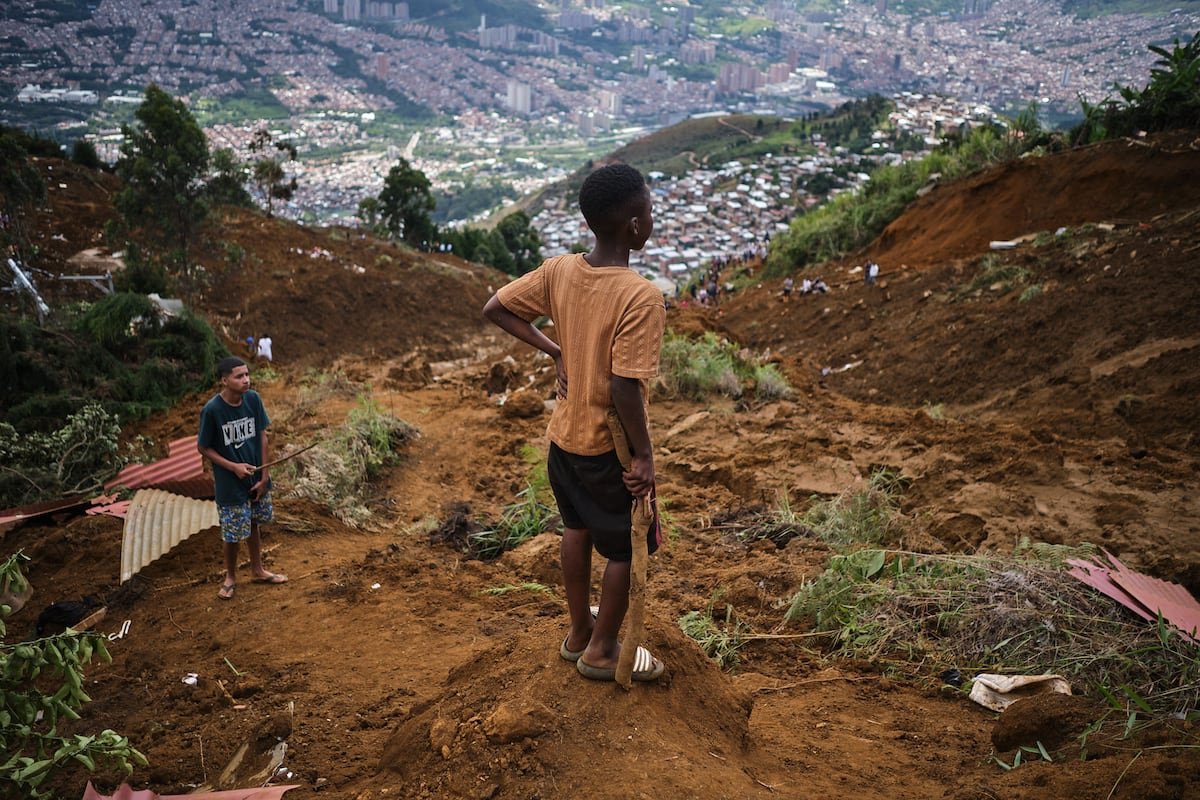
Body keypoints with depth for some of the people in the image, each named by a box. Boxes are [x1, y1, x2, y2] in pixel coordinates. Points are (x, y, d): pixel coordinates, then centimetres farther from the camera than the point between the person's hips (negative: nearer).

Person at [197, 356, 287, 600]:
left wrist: (264, 476, -3)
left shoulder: (253, 399, -10)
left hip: (256, 479, 4)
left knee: (253, 524, 21)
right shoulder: (212, 410, -21)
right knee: (233, 534, 7)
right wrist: (233, 467, -19)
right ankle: (230, 577, 31)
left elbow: (262, 438, -2)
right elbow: (203, 447, -10)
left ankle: (257, 570, 41)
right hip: (230, 484, -4)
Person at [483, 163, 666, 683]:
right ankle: (601, 651, 28)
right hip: (610, 446, -7)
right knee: (629, 549, 14)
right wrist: (644, 454, -17)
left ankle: (578, 631, 42)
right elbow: (625, 388, -29)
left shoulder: (559, 270, -7)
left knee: (578, 530, 25)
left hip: (565, 433, 7)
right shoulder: (640, 296, -27)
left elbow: (495, 309, 1)